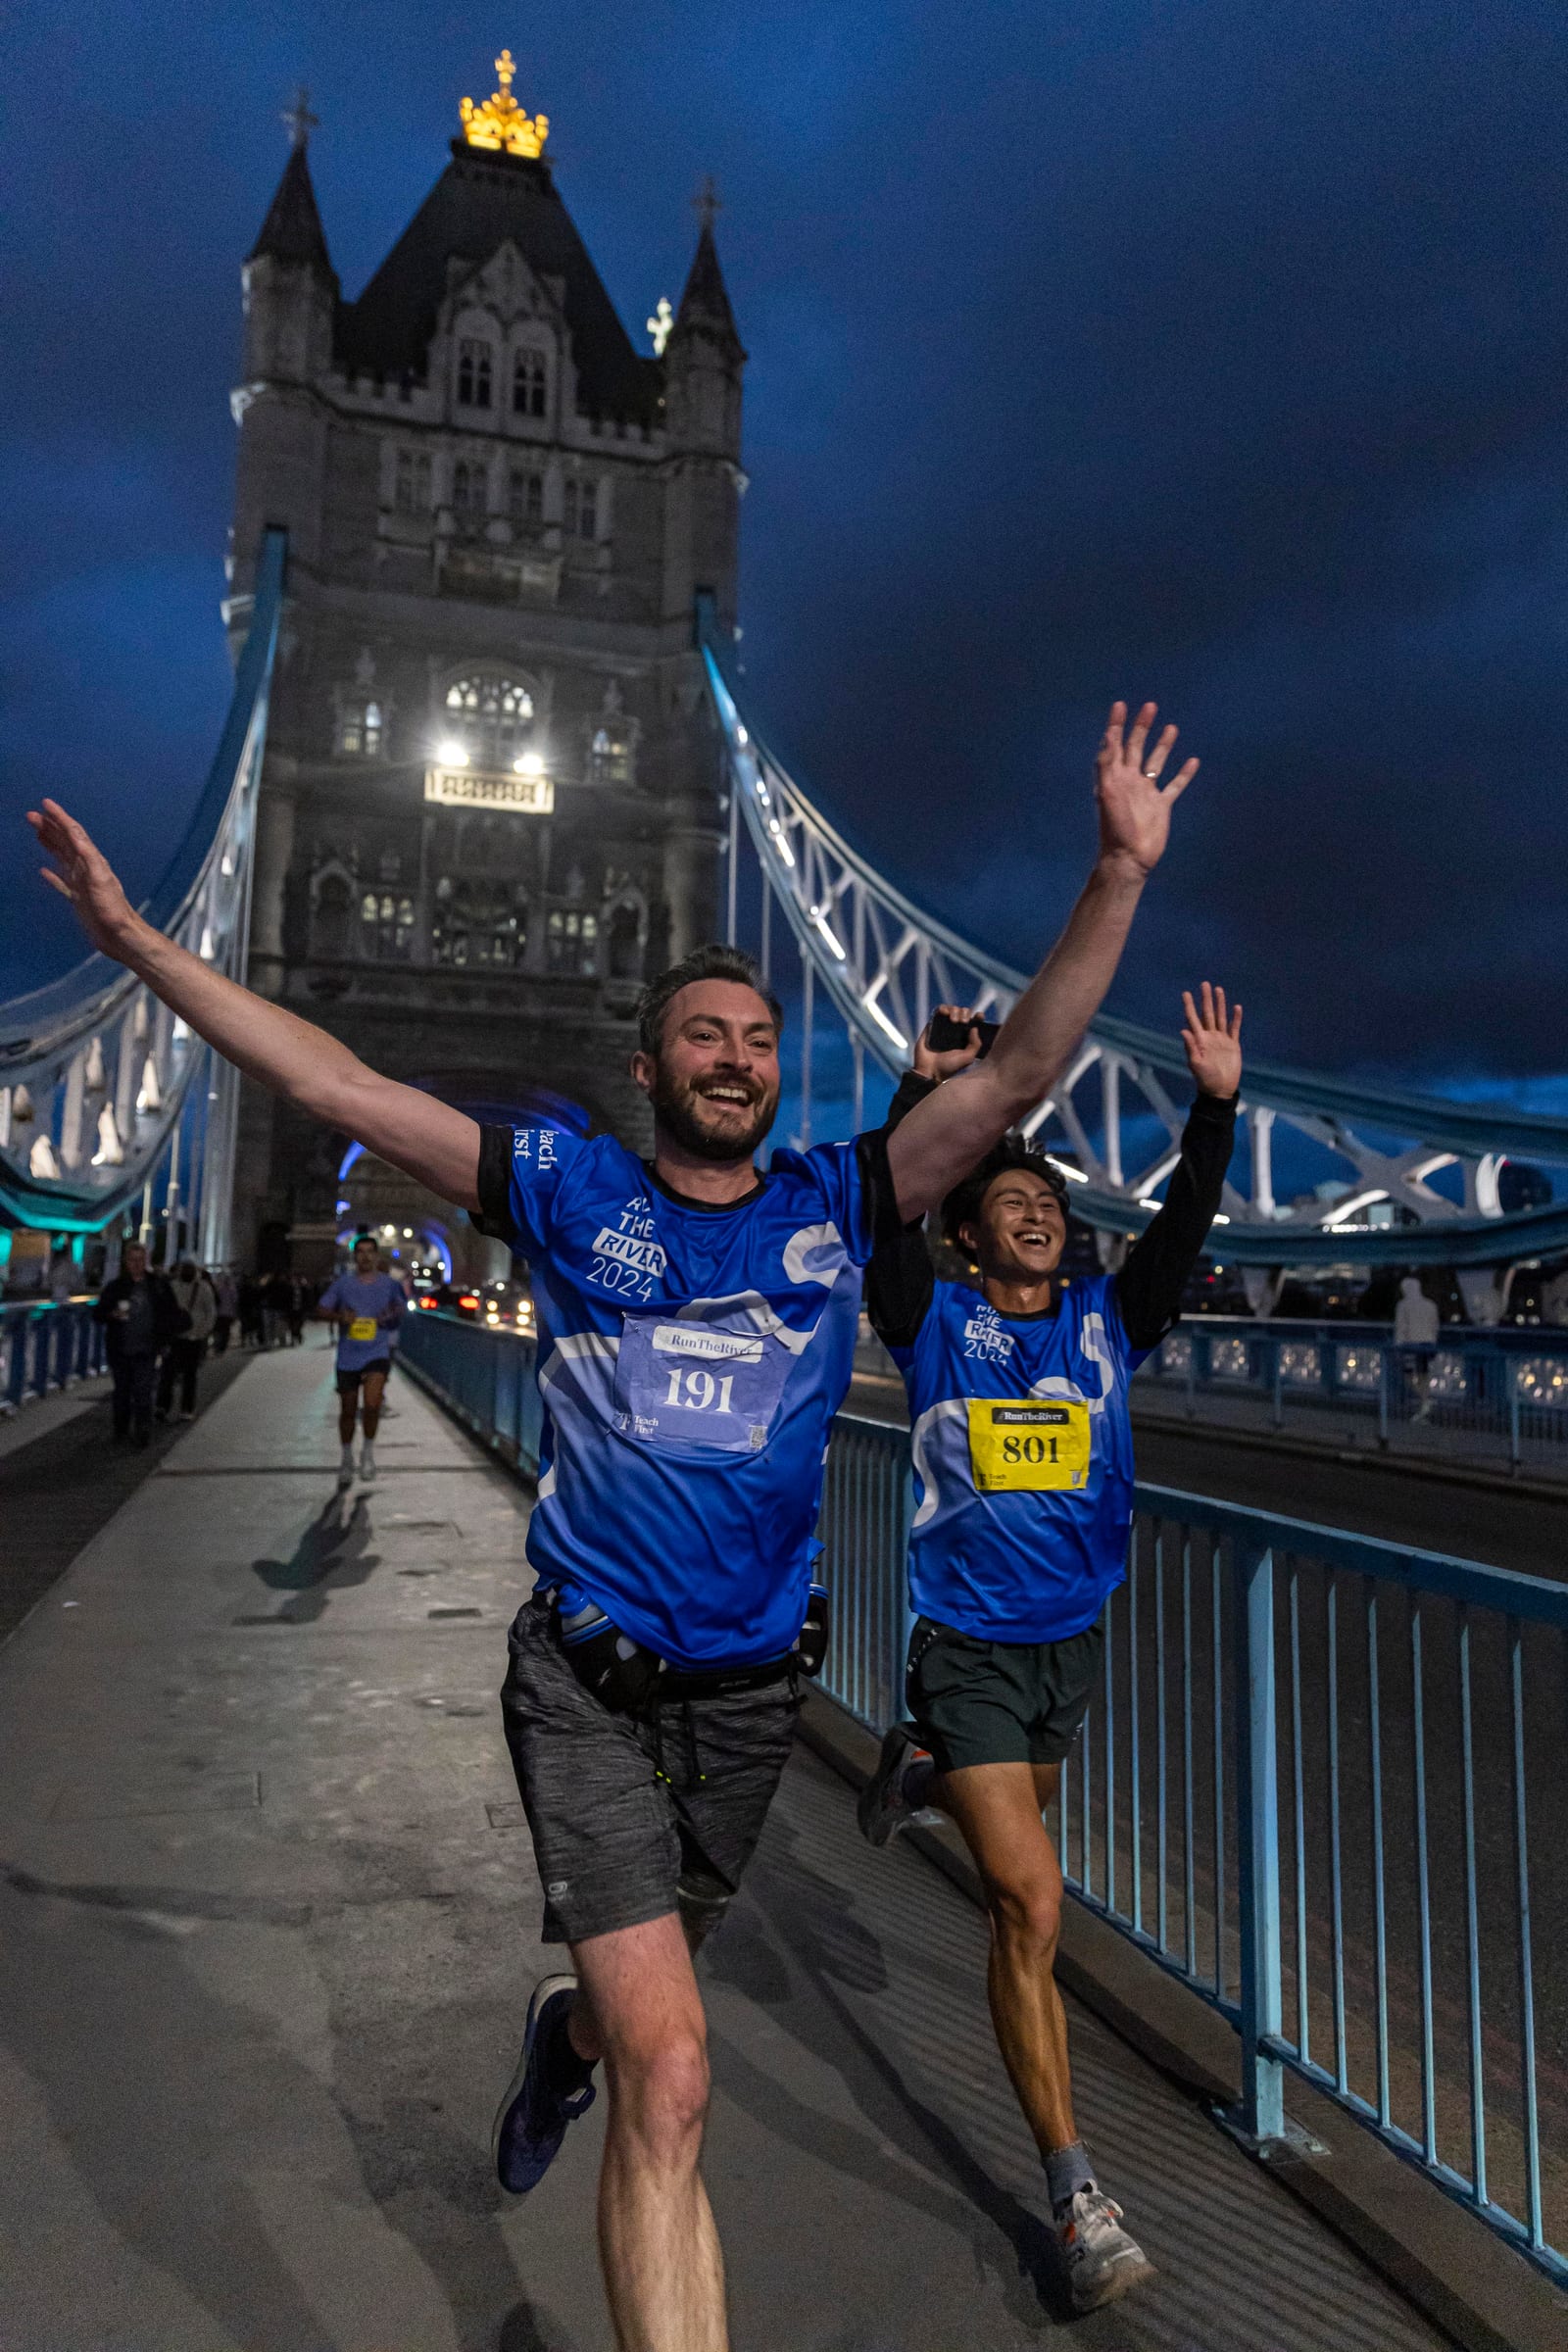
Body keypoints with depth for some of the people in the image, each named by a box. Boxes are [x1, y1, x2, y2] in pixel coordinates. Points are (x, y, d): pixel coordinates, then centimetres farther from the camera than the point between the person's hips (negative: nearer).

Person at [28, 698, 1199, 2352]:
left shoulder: (835, 1205, -1)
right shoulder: (572, 1192, -6)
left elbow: (1020, 1072, -7)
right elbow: (333, 1086, -5)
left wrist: (1122, 873, -14)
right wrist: (134, 940, -5)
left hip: (750, 1687, 4)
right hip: (590, 1685, -3)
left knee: (648, 1986, 28)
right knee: (672, 2081, -10)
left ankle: (562, 2034, 64)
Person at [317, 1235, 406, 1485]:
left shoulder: (389, 1284, 3)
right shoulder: (342, 1283, 2)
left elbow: (400, 1307, 18)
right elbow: (321, 1310, 4)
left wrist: (393, 1313, -5)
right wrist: (339, 1317, -16)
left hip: (377, 1354, -1)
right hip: (348, 1355, 1)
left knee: (372, 1405, -20)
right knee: (348, 1410, 10)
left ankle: (368, 1450, 5)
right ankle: (347, 1458, 30)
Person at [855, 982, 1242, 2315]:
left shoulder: (1107, 1324, 0)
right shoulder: (936, 1325, -8)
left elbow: (1184, 1229, -12)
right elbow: (886, 1220, -24)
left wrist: (1217, 1106, -24)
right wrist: (925, 1101, -36)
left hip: (1075, 1639, 5)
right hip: (969, 1645, -4)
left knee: (1016, 1847, 27)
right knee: (1032, 1903, -9)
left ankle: (927, 1772, 60)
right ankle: (1078, 2194, 4)